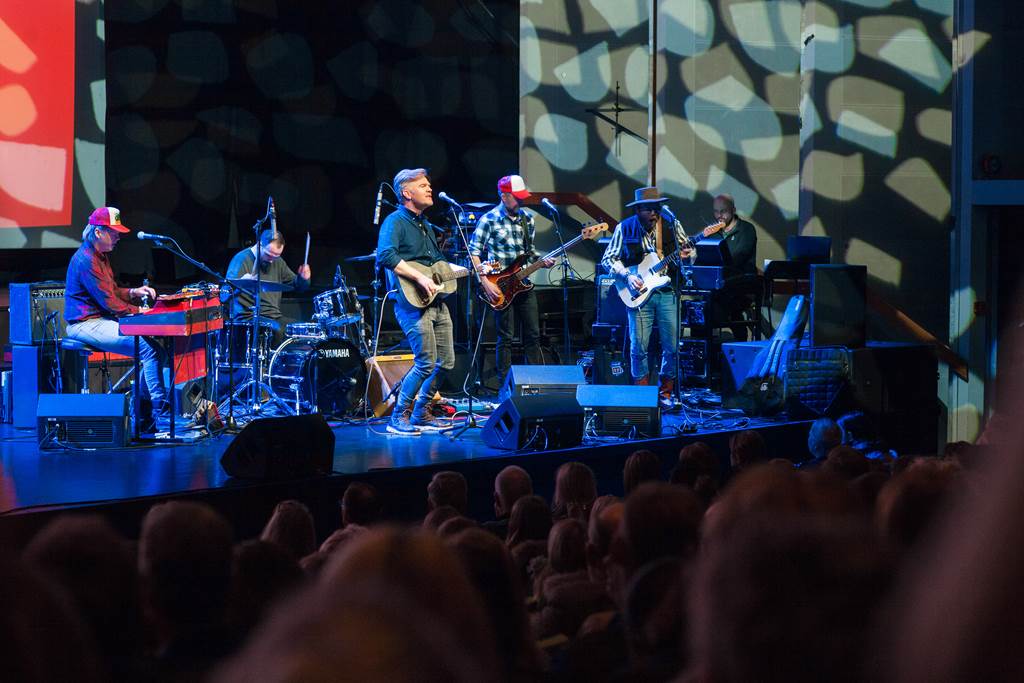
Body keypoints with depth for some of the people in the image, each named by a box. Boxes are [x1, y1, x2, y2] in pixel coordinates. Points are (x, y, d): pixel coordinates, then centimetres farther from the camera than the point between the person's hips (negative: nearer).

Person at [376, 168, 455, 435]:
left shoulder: (425, 225, 21)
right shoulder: (395, 222, -8)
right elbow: (385, 256, -24)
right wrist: (419, 277, -27)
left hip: (436, 300, 9)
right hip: (412, 303, -9)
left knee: (446, 361, 10)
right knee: (426, 364, -14)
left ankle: (420, 414, 22)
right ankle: (398, 419, -3)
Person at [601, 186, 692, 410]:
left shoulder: (671, 224, 1)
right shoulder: (625, 228, -2)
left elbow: (689, 251, 9)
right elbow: (608, 259, 2)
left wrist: (687, 256, -15)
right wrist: (627, 276, -13)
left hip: (667, 292, 1)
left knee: (672, 346, -1)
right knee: (639, 347, -2)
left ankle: (665, 393, 16)